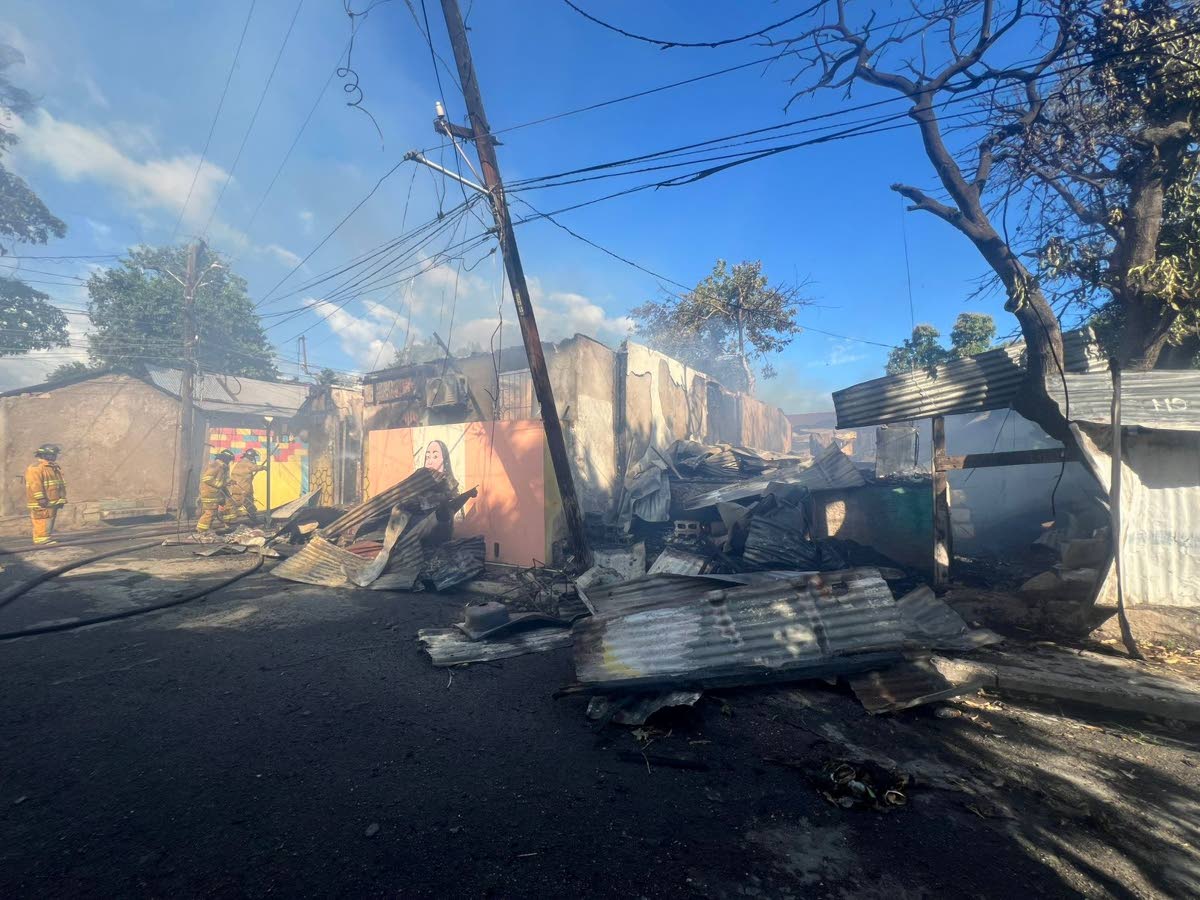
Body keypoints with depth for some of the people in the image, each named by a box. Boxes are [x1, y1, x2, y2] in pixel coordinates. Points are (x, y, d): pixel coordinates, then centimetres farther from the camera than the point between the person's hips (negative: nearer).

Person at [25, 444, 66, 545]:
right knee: (42, 522, -10)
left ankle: (49, 539, 18)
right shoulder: (35, 468, -11)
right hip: (42, 503, -9)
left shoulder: (55, 468, 19)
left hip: (53, 502, 9)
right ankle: (42, 539, -9)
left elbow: (60, 484, 22)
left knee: (50, 523, 12)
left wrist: (62, 499, 19)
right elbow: (35, 485, -20)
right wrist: (40, 498, -25)